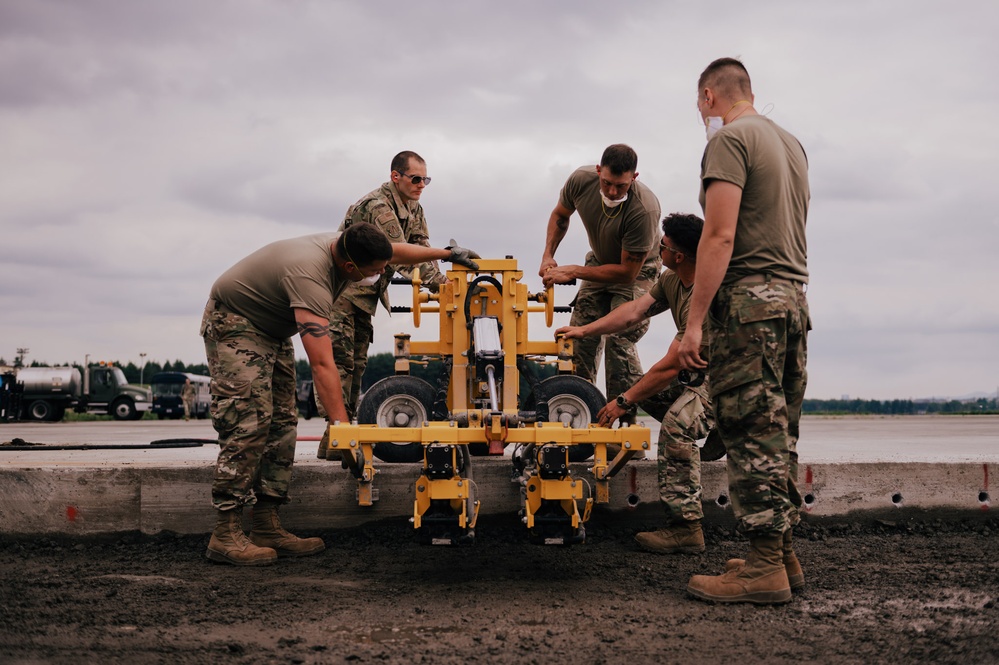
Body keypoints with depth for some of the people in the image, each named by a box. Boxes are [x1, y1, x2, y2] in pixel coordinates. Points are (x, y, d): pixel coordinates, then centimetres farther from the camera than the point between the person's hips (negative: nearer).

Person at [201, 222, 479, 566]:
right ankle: (226, 535, -14)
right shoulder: (310, 278, -38)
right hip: (233, 322, -9)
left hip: (272, 331, 10)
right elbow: (322, 364, -44)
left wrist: (447, 253, 19)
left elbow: (394, 251, 12)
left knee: (280, 426, 4)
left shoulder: (344, 245, -12)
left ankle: (267, 528, 7)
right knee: (249, 424, -18)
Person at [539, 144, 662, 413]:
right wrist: (548, 255, -10)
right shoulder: (581, 179, -23)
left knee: (619, 339, -20)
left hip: (637, 270, -5)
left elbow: (627, 271, -27)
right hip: (599, 260, 5)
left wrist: (573, 272, -27)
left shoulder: (644, 209, -37)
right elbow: (560, 214, 3)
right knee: (580, 335, -2)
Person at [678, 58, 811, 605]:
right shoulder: (791, 143, 20)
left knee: (751, 435, -6)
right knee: (778, 433, 12)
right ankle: (782, 554, 17)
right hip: (793, 294, 9)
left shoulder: (729, 140, -7)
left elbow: (720, 237, -16)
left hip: (750, 299, -9)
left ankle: (764, 566, -3)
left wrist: (694, 322, -16)